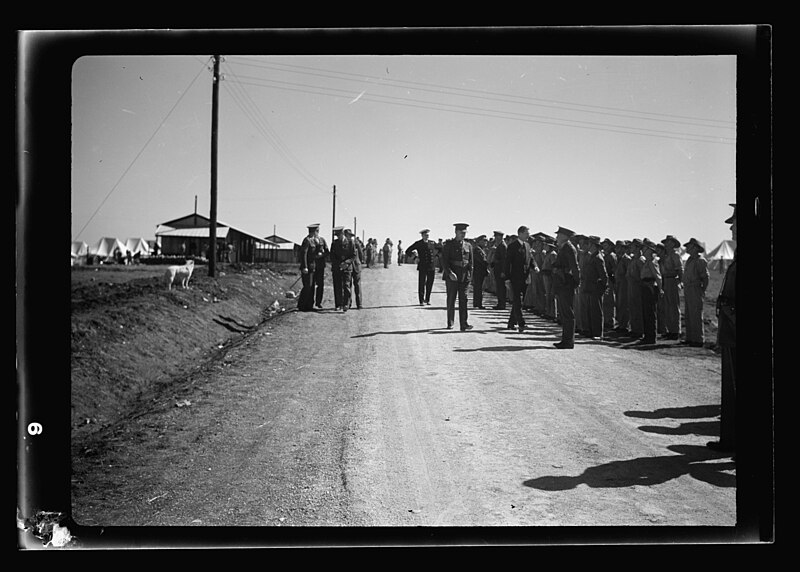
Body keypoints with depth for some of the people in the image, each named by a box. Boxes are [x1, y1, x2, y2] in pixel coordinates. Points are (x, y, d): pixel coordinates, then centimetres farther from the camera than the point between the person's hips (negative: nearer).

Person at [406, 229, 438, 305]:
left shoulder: (432, 243, 8)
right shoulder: (418, 244, 0)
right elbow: (408, 251, 2)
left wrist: (435, 256, 8)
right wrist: (415, 258, -6)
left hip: (431, 267, 3)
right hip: (422, 267, -3)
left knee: (430, 283, 5)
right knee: (421, 284, -2)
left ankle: (427, 299, 19)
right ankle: (421, 301, 5)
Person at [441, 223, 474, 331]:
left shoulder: (468, 246, 10)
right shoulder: (448, 244, -1)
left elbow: (470, 262, 12)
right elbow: (444, 261, -6)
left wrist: (469, 274, 1)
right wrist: (450, 273, -16)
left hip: (464, 276, 3)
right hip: (451, 276, -3)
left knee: (463, 299, -3)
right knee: (451, 300, 3)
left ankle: (464, 324, -5)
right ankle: (450, 323, 14)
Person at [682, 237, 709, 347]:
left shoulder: (700, 261, -11)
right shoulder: (689, 260, 16)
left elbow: (705, 277, -12)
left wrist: (703, 290, -12)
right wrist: (684, 286, 12)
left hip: (695, 290, -9)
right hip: (687, 290, 9)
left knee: (696, 316, -7)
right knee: (688, 315, 12)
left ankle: (698, 340, -3)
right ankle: (690, 338, 19)